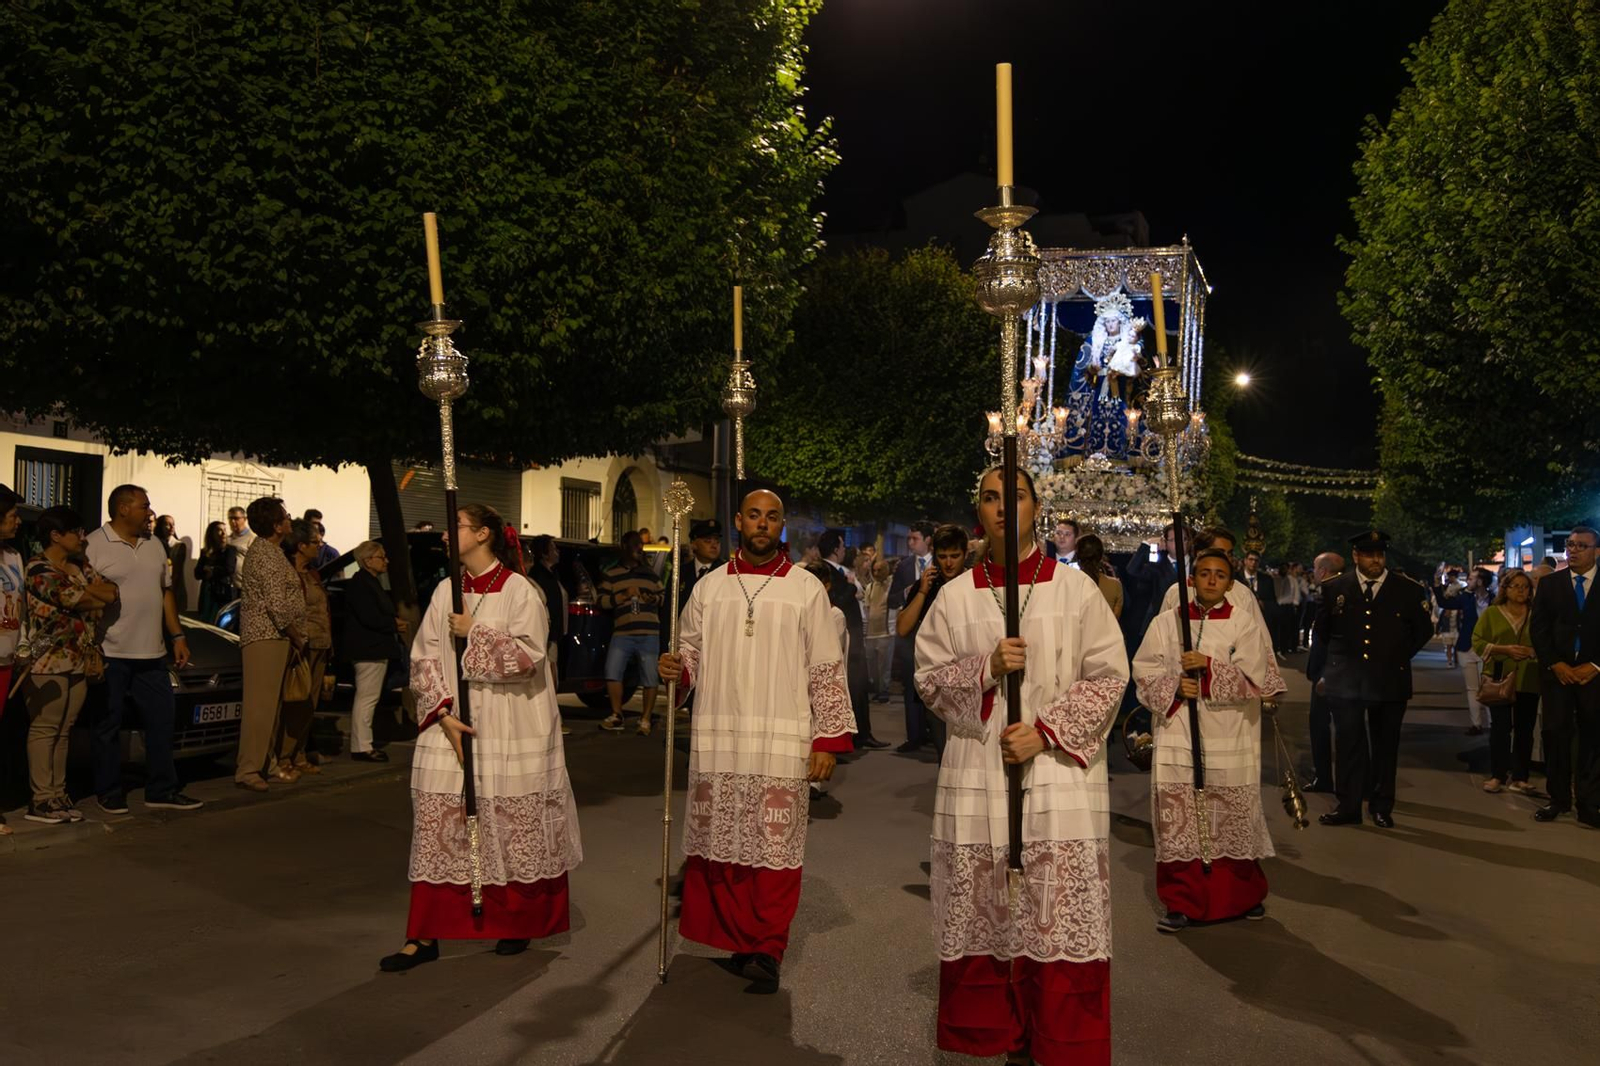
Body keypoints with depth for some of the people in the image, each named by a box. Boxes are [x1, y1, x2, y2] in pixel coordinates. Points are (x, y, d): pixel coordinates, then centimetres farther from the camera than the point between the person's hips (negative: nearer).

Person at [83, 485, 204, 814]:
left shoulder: (154, 545, 13)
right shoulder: (93, 546, -9)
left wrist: (177, 635, 13)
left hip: (151, 653, 6)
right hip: (110, 654, -6)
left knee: (161, 720, 7)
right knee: (109, 725, 4)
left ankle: (161, 790, 16)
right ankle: (110, 793, 14)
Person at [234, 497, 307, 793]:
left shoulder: (265, 549, 17)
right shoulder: (267, 555, -16)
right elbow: (277, 605, -21)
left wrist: (293, 636, 17)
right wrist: (296, 636, -9)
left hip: (271, 637, 11)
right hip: (266, 636, -11)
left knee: (270, 704, 14)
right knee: (261, 704, -9)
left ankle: (268, 763, 21)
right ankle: (248, 770, -6)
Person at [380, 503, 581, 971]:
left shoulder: (519, 591, -6)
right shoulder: (446, 591, 8)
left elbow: (527, 656, -15)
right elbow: (424, 657, 6)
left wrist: (473, 632, -12)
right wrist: (443, 712, -6)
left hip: (509, 731, -4)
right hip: (450, 726, 4)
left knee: (512, 828, 4)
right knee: (437, 825, 2)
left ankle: (519, 923, 22)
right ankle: (425, 935, 8)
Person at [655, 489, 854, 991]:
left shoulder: (807, 589, 5)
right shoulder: (709, 587, 11)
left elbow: (826, 670, 3)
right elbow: (691, 651, 17)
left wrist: (828, 739, -3)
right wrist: (676, 668, -7)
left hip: (783, 742, -2)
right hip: (718, 740, 2)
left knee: (776, 847, -4)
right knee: (724, 844, 4)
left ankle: (768, 949, 6)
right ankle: (741, 941, 18)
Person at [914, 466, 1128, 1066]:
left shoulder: (1076, 588, 2)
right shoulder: (955, 596, 7)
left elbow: (1108, 675, 0)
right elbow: (929, 679, 6)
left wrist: (1045, 732, -11)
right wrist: (986, 669, -13)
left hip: (1059, 774, -1)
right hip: (977, 776, 2)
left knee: (1061, 918, -2)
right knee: (982, 914, 4)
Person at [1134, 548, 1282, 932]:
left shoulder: (1245, 624, 4)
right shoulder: (1166, 622, 7)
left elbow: (1254, 677, -4)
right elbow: (1144, 672, 5)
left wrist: (1208, 665, -13)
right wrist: (1175, 686, -12)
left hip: (1228, 739, -1)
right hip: (1178, 735, 1)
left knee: (1232, 820, 5)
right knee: (1179, 821, -1)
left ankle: (1244, 896, 26)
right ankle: (1182, 902, 9)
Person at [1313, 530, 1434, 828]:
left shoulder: (1408, 590, 1)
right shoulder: (1335, 588, 2)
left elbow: (1424, 630, 12)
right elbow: (1322, 630, 16)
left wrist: (1400, 657, 8)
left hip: (1390, 680, 0)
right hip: (1345, 680, 0)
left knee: (1385, 745, 7)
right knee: (1348, 743, 1)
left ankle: (1382, 807, 17)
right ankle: (1348, 806, 7)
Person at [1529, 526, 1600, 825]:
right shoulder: (1550, 583, 8)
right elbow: (1538, 627, 4)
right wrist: (1555, 664, -6)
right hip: (1557, 672, 1)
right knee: (1555, 734, -1)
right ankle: (1558, 798, 8)